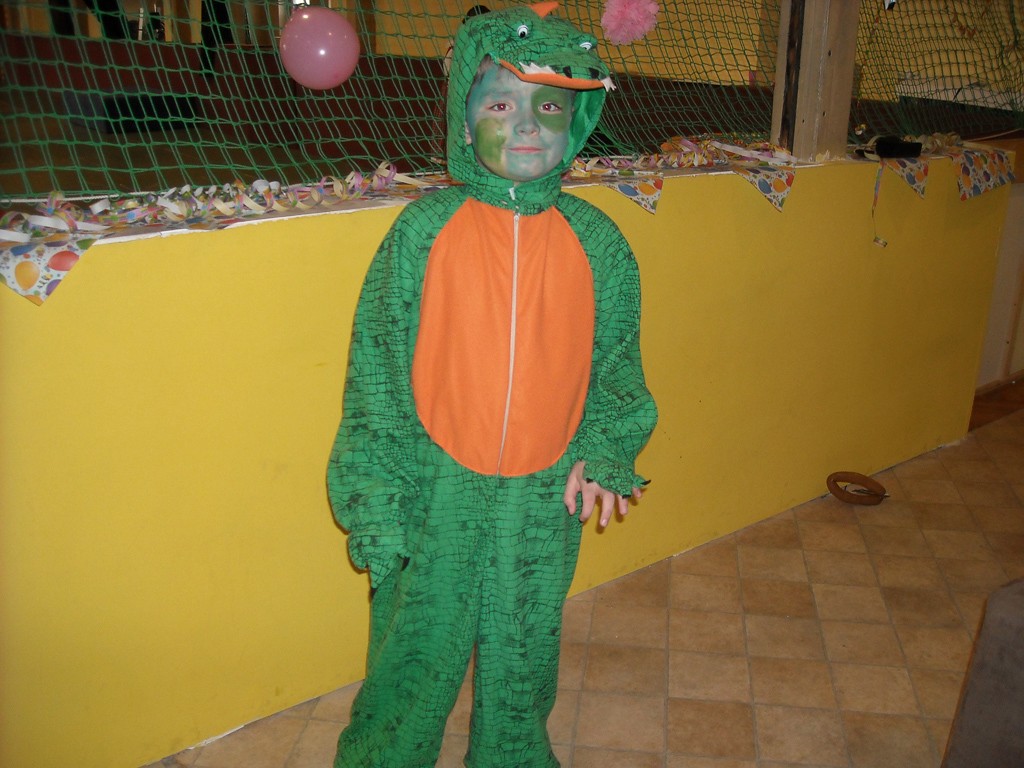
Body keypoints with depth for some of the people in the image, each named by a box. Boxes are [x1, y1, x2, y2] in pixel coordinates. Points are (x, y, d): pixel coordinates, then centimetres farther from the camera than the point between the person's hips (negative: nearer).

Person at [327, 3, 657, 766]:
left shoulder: (596, 242, -3)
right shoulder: (425, 229, -9)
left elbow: (616, 365, 7)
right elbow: (377, 369, -5)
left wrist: (605, 452, -8)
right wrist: (376, 497, -7)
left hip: (545, 500, 2)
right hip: (438, 493, -1)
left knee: (522, 657, 20)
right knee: (417, 653, 14)